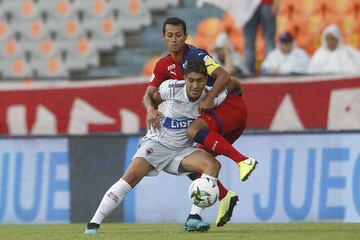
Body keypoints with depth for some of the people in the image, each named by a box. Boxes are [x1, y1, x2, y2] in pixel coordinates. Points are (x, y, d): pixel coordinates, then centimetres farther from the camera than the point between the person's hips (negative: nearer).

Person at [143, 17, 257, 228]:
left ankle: (243, 161, -39)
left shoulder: (195, 55, -11)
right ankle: (225, 197, 7)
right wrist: (151, 109, -16)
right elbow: (149, 93, 5)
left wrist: (209, 98, -30)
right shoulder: (164, 66, 10)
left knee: (194, 130, -34)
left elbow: (224, 76, -20)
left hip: (231, 105, -8)